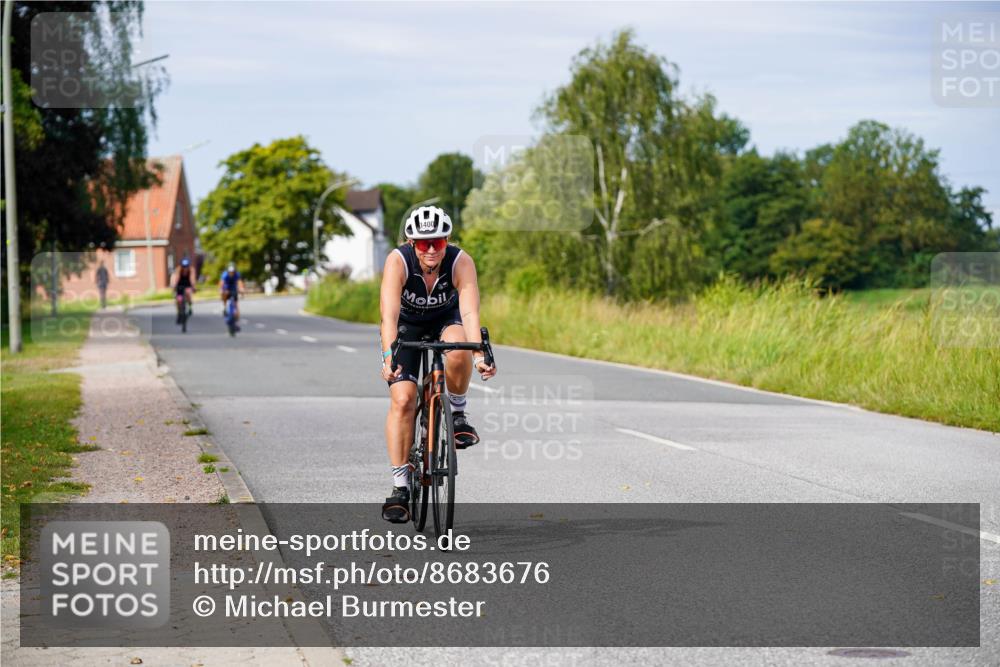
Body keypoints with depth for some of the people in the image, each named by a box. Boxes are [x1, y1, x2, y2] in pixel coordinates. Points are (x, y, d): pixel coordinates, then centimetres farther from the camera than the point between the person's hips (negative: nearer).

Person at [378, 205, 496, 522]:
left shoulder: (461, 262, -29)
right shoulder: (398, 261, -31)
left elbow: (470, 312, -40)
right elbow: (389, 314, -41)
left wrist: (480, 354, -56)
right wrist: (388, 357, -56)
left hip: (446, 318, 0)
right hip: (407, 324, 0)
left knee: (457, 351, -36)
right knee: (402, 399, -16)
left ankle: (457, 413, -7)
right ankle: (400, 487, -11)